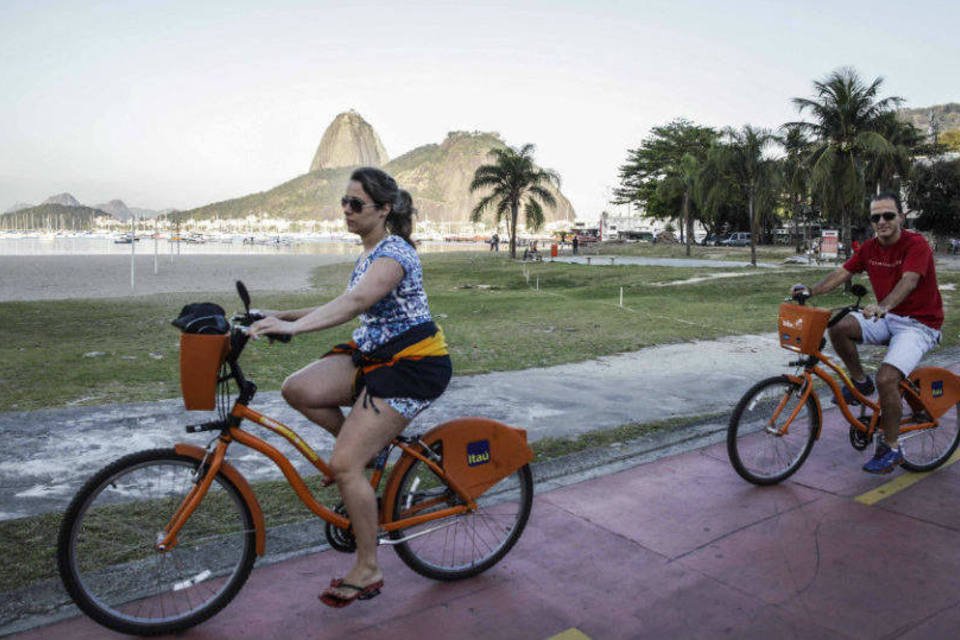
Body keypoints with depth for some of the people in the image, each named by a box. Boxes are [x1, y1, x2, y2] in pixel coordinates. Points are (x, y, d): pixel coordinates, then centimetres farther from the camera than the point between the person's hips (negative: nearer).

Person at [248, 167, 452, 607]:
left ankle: (367, 572, 7)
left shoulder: (394, 252, -16)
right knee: (297, 390, -13)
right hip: (373, 355, 9)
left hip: (413, 364, -9)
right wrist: (286, 315, 11)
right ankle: (369, 446, 10)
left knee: (344, 465, -12)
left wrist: (293, 326, -44)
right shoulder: (369, 253, 14)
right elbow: (353, 308, 17)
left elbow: (355, 301, -33)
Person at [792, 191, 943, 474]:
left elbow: (909, 281, -34)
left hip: (919, 324, -6)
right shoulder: (870, 247, 2)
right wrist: (811, 291, -18)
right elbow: (842, 273, -1)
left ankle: (891, 449, -6)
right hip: (887, 317, 7)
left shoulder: (916, 244, -18)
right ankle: (860, 382, 6)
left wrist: (883, 306, -52)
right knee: (839, 328, -19)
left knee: (886, 378, -25)